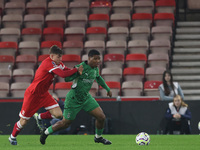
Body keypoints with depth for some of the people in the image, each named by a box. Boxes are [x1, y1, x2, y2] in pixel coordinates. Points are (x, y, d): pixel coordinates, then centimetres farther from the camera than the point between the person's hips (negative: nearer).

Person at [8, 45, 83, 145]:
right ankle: (12, 137, 30)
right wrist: (76, 70, -28)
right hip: (32, 95, -8)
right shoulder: (49, 63, -26)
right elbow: (62, 74, -36)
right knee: (23, 121, 3)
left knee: (58, 114, -9)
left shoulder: (57, 63, 1)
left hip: (43, 94, 8)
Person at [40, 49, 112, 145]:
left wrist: (107, 89, 31)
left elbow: (98, 78, 23)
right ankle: (46, 132, 28)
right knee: (65, 123, 4)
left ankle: (98, 137, 24)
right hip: (74, 100, -7)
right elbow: (67, 79, -24)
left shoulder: (95, 68, 0)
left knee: (101, 117, -3)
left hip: (86, 98, 7)